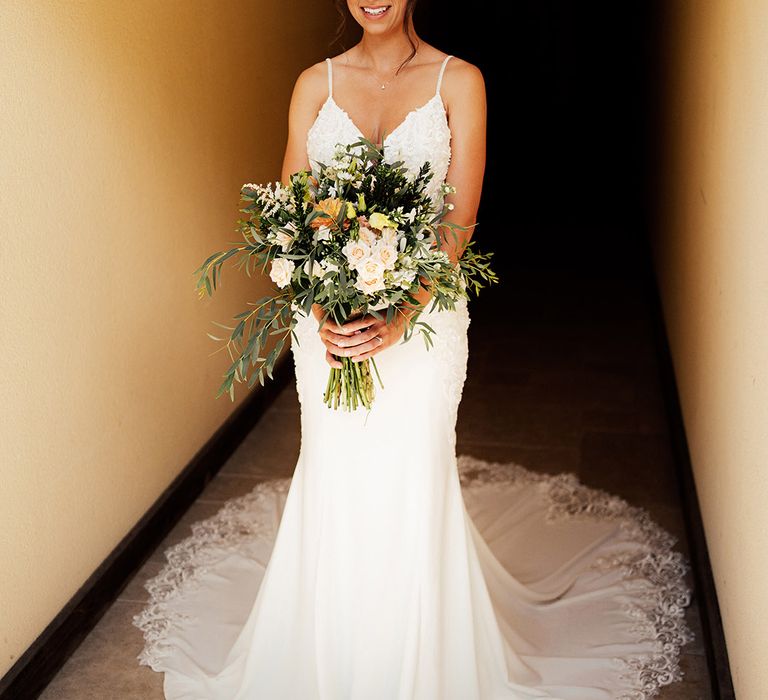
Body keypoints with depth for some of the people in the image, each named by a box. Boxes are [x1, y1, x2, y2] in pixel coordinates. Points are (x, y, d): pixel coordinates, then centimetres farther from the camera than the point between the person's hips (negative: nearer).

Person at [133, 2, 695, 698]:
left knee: (411, 481, 4)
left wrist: (400, 316, -19)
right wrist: (322, 312, -14)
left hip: (422, 308, -2)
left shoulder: (459, 81, -1)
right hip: (326, 312, 2)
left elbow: (459, 218, -7)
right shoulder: (315, 83, 6)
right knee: (332, 478, 9)